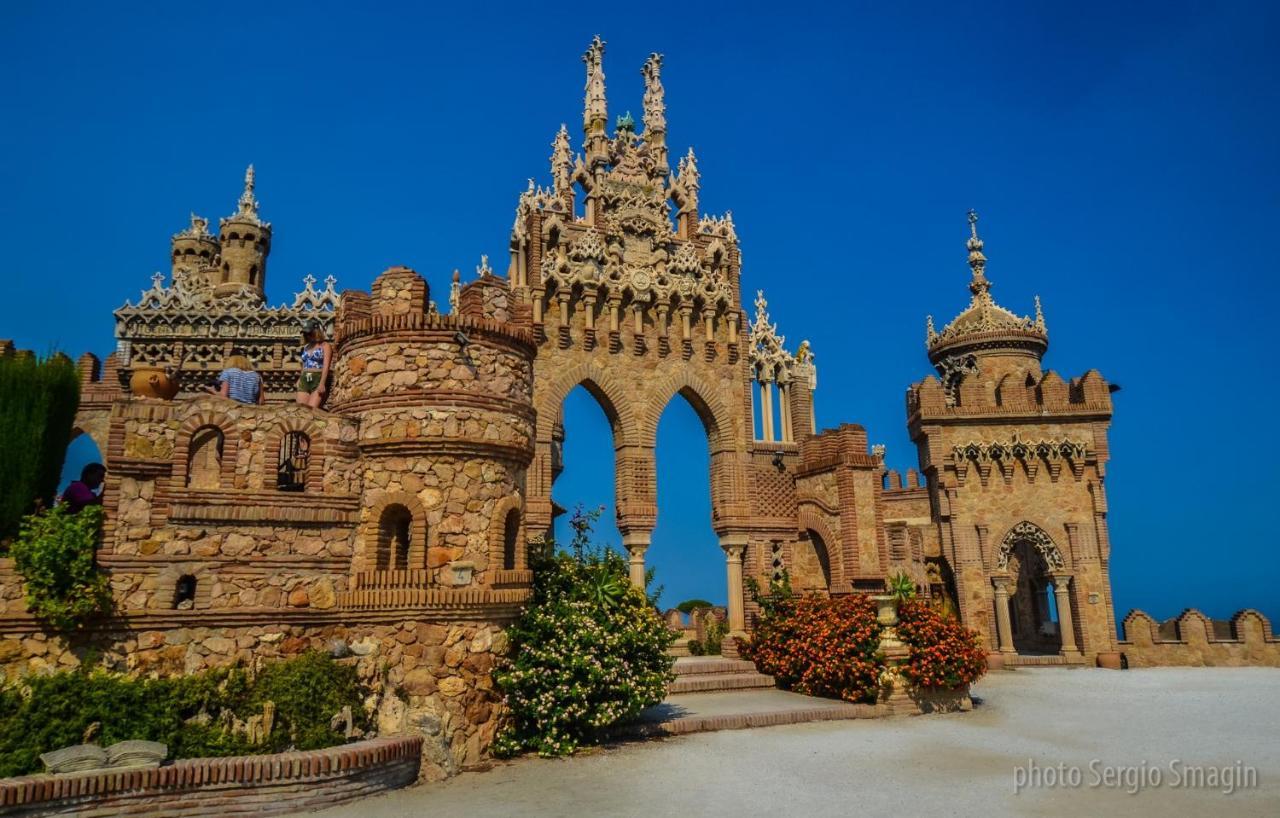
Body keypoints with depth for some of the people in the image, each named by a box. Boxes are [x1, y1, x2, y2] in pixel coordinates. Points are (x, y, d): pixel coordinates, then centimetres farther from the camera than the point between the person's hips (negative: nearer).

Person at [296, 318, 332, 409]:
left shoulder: (325, 346, 2)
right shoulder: (306, 347, 19)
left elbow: (326, 366, -8)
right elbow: (304, 365, 21)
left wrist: (322, 383, -18)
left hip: (318, 379, -6)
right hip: (304, 381, 6)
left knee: (312, 409, -18)